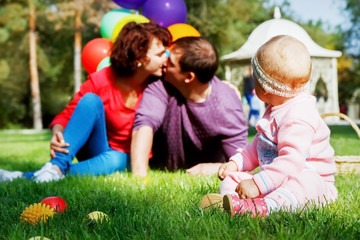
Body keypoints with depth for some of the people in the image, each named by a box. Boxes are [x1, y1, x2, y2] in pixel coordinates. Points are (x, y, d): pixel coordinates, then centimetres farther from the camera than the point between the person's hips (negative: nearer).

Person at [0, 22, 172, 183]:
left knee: (114, 161, -39)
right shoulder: (100, 80, -15)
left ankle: (27, 178, -39)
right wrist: (57, 135, -34)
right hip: (93, 151, 0)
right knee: (91, 100, -27)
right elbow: (64, 117, -12)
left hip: (122, 159, 0)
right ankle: (57, 166, -36)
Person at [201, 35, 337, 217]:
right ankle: (230, 202, -35)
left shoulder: (299, 116, -20)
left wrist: (257, 184, -36)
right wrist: (235, 163, 11)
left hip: (312, 181, -9)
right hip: (275, 179, 9)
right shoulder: (275, 111, 16)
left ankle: (266, 207, -65)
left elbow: (291, 160, -32)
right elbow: (258, 147, 26)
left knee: (301, 182, -41)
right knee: (232, 179, -2)